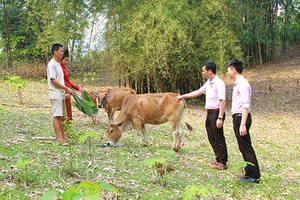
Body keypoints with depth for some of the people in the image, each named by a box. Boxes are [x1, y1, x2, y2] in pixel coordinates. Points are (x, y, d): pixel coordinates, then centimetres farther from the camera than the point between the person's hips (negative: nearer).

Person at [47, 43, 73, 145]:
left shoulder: (58, 64, 16)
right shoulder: (52, 64, -12)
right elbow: (53, 80, -17)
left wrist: (66, 90, 12)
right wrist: (66, 88, -15)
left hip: (61, 94, 9)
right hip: (55, 94, -9)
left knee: (62, 116, 12)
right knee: (57, 116, -8)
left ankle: (64, 137, 18)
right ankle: (59, 139, -8)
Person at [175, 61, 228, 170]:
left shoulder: (219, 83, -16)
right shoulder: (208, 83, 13)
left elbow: (222, 101, -21)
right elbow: (198, 92, 26)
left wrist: (220, 118, -25)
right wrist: (183, 96, 28)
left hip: (216, 113, -10)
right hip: (209, 113, 10)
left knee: (219, 138, -4)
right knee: (212, 138, 15)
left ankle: (223, 162, 2)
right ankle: (218, 158, 25)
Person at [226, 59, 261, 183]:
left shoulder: (242, 84, -16)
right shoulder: (237, 83, 14)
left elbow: (245, 105, -22)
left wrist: (243, 124, -26)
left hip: (241, 117, -10)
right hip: (238, 117, 10)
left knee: (246, 147, -5)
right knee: (244, 147, 15)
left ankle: (254, 176, 1)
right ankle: (249, 173, 23)